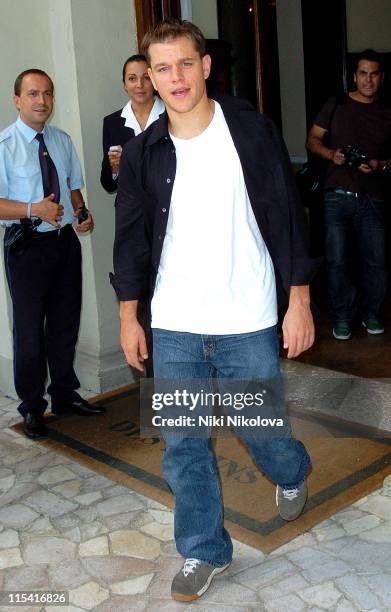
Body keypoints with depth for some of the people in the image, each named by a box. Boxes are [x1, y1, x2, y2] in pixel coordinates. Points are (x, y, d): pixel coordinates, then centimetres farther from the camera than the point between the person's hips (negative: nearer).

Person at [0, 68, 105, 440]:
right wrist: (34, 210, -29)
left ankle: (65, 395, 35)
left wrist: (82, 213, -4)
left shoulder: (63, 141, 8)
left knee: (66, 323, 16)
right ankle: (32, 407, 23)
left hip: (65, 241, 6)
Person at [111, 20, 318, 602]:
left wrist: (300, 301, -6)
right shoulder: (142, 152, 4)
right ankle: (203, 552, 27)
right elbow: (131, 237, 8)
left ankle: (293, 472, 46)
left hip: (248, 323, -2)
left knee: (262, 429, 9)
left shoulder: (251, 130, -4)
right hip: (173, 328, 3)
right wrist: (128, 317, 7)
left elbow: (286, 217, -3)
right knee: (183, 445, 7)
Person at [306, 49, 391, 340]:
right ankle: (342, 316, 15)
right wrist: (331, 154, -11)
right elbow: (312, 139, 8)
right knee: (338, 259, 0)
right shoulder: (336, 105, 7)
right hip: (338, 195, -1)